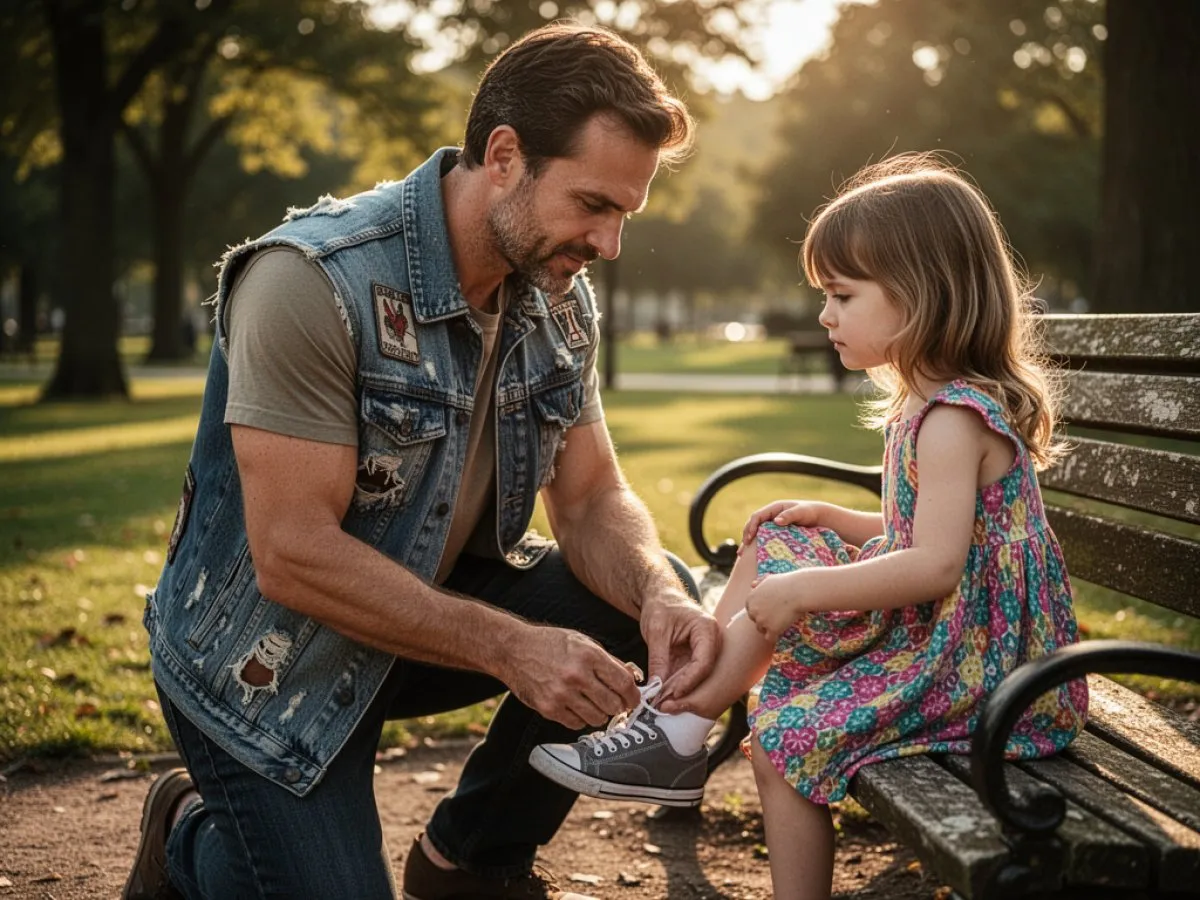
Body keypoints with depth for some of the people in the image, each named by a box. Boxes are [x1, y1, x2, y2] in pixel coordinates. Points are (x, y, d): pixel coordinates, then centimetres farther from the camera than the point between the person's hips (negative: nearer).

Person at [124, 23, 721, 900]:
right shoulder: (316, 280, -28)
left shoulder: (559, 298, -5)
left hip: (436, 606, 7)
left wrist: (659, 596, -26)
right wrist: (508, 647, -33)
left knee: (657, 595, -11)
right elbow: (293, 554, -30)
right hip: (268, 662, -6)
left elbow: (592, 502, -4)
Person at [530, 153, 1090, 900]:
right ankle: (680, 704, 2)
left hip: (967, 656, -10)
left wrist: (803, 588, -25)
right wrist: (837, 520, 5)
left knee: (785, 739, -18)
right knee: (776, 539, 9)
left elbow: (936, 563, -29)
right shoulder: (932, 402, 10)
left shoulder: (954, 417, -21)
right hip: (928, 632, 10)